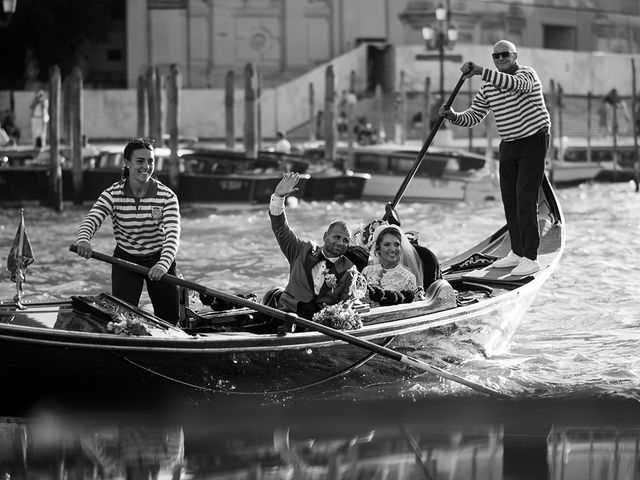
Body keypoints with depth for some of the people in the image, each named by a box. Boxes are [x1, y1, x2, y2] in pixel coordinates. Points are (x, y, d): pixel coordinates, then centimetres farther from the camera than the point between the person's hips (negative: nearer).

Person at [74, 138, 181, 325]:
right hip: (125, 260, 0)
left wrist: (163, 265, -45)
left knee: (170, 318, 8)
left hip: (159, 260, 0)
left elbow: (172, 234, -26)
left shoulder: (167, 197, -16)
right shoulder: (112, 195, -14)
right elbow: (91, 219, -26)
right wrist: (83, 239, -51)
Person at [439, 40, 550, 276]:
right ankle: (517, 252, 20)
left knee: (525, 200, -13)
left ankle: (530, 258, -13)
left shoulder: (527, 74, -11)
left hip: (533, 141, -7)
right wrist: (453, 116, -14)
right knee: (509, 200, 9)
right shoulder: (487, 88, 9)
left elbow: (516, 84, -36)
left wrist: (480, 71, -44)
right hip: (508, 145, 7)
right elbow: (473, 117, 8)